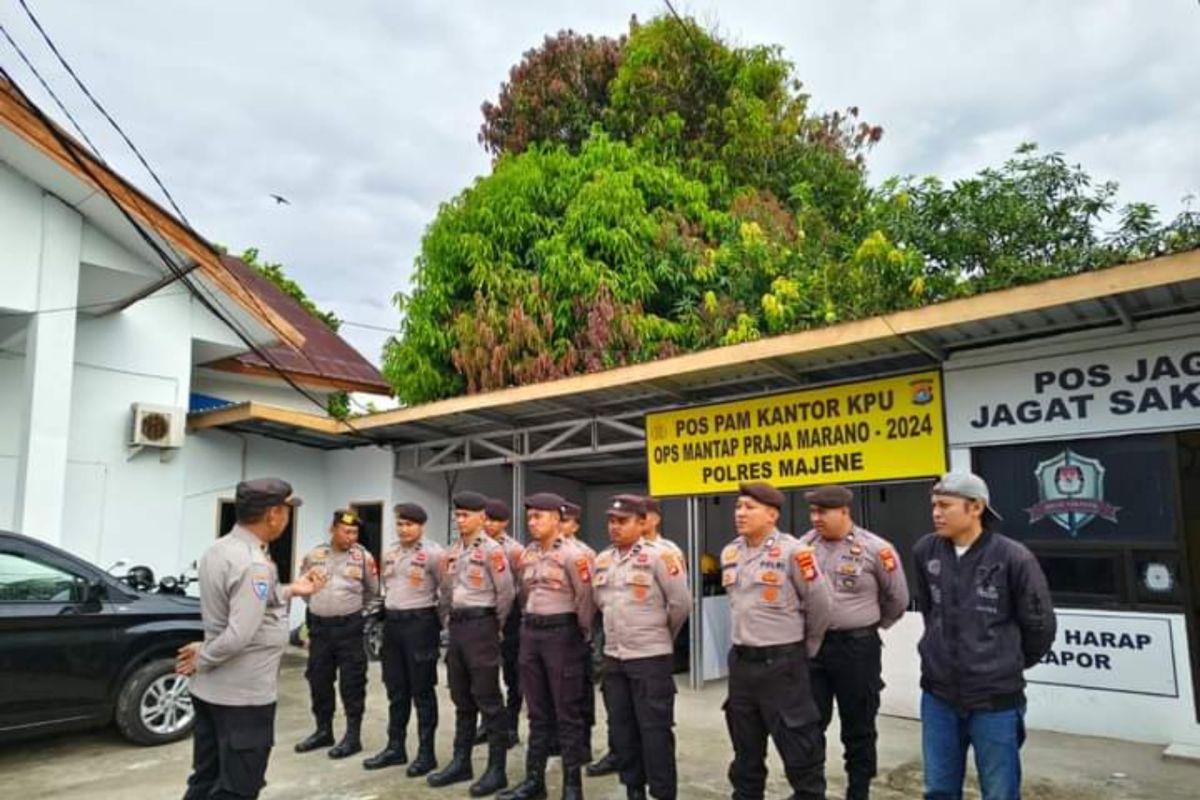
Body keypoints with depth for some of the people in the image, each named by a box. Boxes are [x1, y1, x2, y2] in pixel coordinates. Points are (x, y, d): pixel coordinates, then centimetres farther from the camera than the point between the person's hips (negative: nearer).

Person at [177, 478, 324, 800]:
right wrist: (202, 659, -13)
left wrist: (290, 591, 12)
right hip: (243, 695, -9)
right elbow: (239, 635, -31)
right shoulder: (254, 564, -25)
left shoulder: (217, 549, 5)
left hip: (209, 689, 9)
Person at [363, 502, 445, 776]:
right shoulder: (389, 554, 11)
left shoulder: (433, 552, -11)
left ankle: (426, 752, 10)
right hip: (392, 622, 7)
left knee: (422, 691, 1)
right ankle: (395, 747, 26)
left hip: (420, 622, -7)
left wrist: (439, 621, -5)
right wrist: (389, 614, 17)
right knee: (396, 690, 14)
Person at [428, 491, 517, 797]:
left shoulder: (491, 550, -12)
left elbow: (506, 592, -13)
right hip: (456, 626, 8)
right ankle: (461, 761, 26)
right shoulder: (452, 552, 11)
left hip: (480, 625, -7)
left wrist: (495, 625, -4)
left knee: (488, 699, -2)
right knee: (462, 699, 15)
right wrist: (448, 619, 14)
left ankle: (497, 769, 6)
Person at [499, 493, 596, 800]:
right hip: (530, 632, 7)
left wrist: (583, 634, -3)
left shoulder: (573, 554, -13)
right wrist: (533, 623, 17)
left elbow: (586, 597, -11)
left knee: (568, 713, 2)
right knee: (538, 712, 14)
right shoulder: (528, 554, 9)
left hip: (562, 633, -7)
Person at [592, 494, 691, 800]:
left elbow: (681, 602, -10)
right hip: (613, 657, 7)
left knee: (654, 730, 1)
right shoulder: (602, 560, 7)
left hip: (651, 657, -6)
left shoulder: (659, 556, -13)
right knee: (621, 728, 15)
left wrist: (662, 634, 2)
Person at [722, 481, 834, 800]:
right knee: (745, 747, 19)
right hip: (740, 661, 6)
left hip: (781, 662, -6)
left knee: (799, 747, 4)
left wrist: (806, 647, 2)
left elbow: (821, 604, -8)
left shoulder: (792, 552, -15)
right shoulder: (729, 553, 6)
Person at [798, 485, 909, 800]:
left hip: (857, 647, -3)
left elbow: (897, 599, 2)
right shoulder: (804, 546, 0)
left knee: (858, 728, 12)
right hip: (811, 645, 3)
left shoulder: (875, 549, -11)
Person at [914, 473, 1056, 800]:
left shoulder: (1014, 558, -14)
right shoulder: (925, 551, -1)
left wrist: (1009, 666, 12)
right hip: (938, 696, 4)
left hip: (995, 701, -3)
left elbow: (1039, 625, -1)